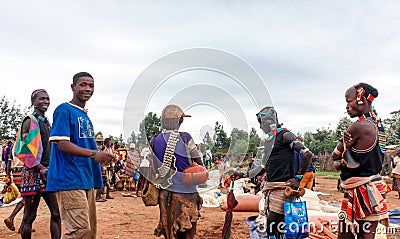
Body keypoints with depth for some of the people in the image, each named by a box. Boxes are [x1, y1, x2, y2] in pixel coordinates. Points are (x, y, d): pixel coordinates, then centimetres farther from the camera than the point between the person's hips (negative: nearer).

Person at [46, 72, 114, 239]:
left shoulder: (85, 115, 19)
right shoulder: (64, 110, -6)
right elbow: (62, 144, -16)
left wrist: (102, 157, 11)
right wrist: (93, 154, -27)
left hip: (86, 180, 9)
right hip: (69, 180, -9)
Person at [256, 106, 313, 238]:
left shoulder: (284, 135, -7)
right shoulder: (269, 139, 18)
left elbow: (308, 154, -14)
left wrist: (298, 177, -13)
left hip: (282, 186, -8)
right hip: (270, 185, 8)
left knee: (272, 221, -11)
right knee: (274, 221, 10)